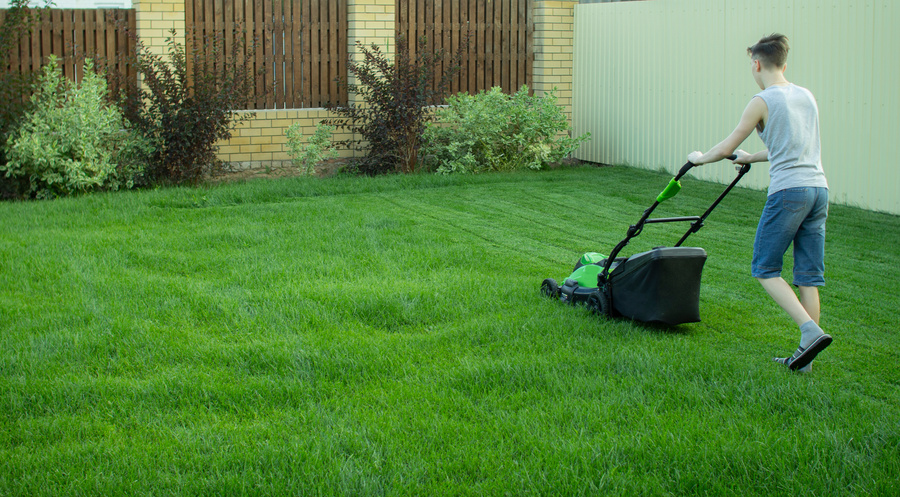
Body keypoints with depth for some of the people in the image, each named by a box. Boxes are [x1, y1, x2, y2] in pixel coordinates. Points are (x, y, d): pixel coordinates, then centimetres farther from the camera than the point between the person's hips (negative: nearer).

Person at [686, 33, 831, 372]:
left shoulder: (763, 101, -4)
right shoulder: (807, 97, 17)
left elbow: (726, 148, 0)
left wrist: (700, 158, 20)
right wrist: (751, 158, 42)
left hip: (788, 191, -7)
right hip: (819, 189, 7)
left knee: (765, 269, 3)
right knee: (808, 275, 8)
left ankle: (811, 331, -13)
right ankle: (805, 355, 9)